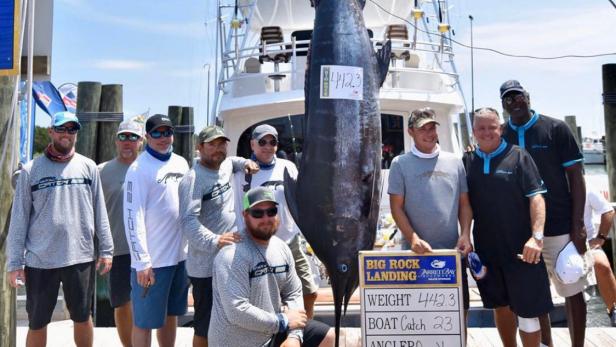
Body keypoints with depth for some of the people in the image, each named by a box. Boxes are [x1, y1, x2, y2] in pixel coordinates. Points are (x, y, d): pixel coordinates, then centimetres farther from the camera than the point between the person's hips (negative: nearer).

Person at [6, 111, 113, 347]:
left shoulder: (88, 167, 3)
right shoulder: (31, 170, -1)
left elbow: (99, 212, 6)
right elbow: (19, 219, -1)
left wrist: (106, 249, 3)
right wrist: (14, 262, -3)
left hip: (81, 257, 1)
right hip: (39, 261, -1)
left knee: (83, 318, 14)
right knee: (37, 324, 12)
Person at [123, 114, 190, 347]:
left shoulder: (181, 163, 9)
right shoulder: (139, 169, -11)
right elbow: (133, 218, -15)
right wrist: (142, 262, -18)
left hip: (180, 255, 6)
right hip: (153, 259, -6)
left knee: (170, 314, 18)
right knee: (144, 321, 3)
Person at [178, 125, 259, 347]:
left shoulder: (225, 167, 9)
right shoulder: (193, 179, -16)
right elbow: (188, 220, -27)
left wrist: (245, 162, 15)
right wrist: (215, 240, -41)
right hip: (207, 266, -8)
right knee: (205, 327, 1)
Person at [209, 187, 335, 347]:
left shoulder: (282, 248, 2)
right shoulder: (232, 256, -22)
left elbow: (294, 293, 4)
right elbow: (237, 312, -28)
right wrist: (283, 321, -18)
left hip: (273, 331, 8)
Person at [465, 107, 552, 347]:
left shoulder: (518, 156, -4)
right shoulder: (468, 161, 7)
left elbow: (536, 197, -9)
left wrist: (537, 236, -20)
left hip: (520, 248, -4)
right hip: (486, 248, 4)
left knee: (527, 310, 0)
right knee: (500, 306, 17)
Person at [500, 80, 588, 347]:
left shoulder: (555, 129, -3)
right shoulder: (500, 137, 4)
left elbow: (576, 177, -4)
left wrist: (578, 225, -9)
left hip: (559, 226, -3)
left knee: (572, 291, 6)